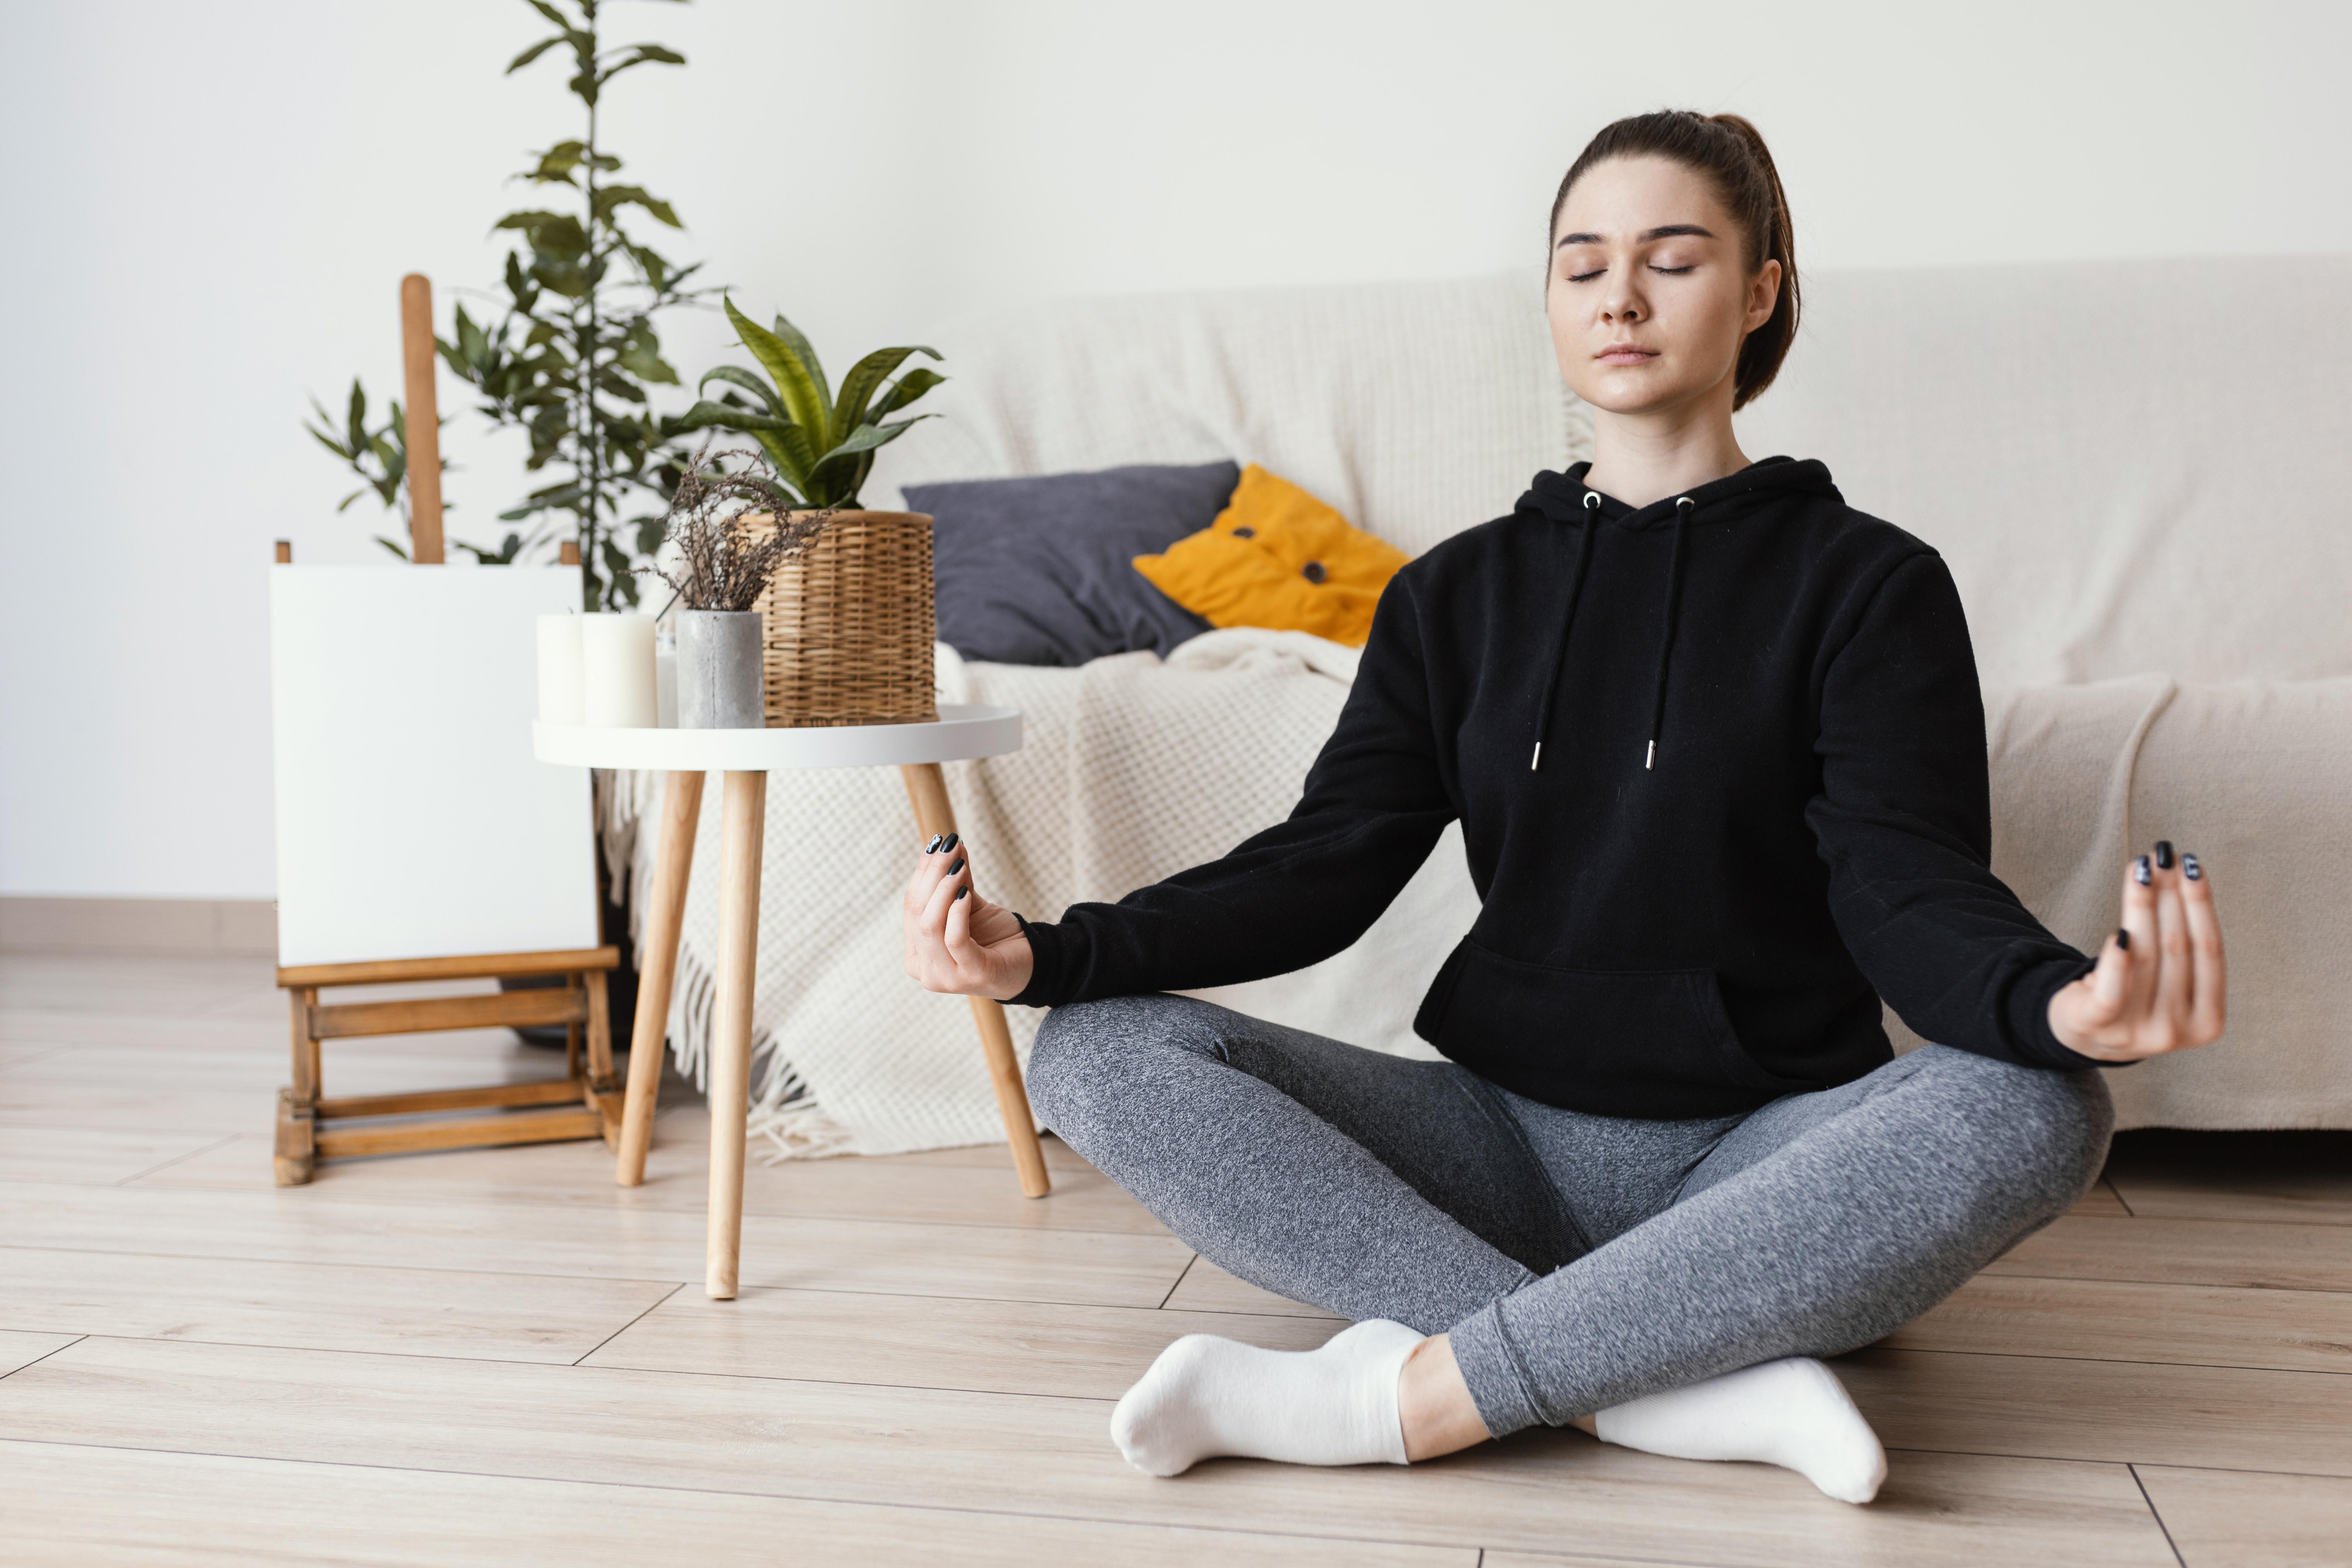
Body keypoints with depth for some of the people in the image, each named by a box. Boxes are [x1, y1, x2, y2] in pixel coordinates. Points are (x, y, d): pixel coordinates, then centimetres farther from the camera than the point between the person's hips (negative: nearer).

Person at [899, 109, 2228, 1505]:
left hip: (1762, 1155, -2)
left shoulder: (1866, 582, 2)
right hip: (1507, 1142, 3)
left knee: (2033, 1110, -34)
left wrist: (2054, 1001, -38)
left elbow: (1910, 881, -13)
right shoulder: (1461, 593, 11)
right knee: (1100, 1052, -19)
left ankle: (1402, 1395, -31)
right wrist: (1051, 953, -16)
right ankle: (1694, 1385, -28)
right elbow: (1323, 869, 1)